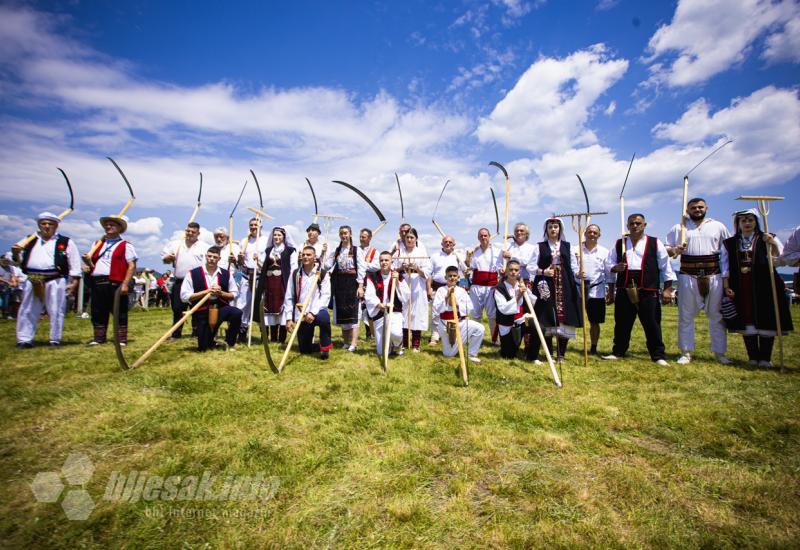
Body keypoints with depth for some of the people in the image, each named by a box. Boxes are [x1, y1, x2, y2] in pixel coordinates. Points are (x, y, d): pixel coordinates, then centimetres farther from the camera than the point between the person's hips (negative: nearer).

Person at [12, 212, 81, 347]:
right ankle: (24, 339, 16)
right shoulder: (29, 241, 16)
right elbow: (19, 260, 19)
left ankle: (55, 340, 9)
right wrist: (15, 253, -4)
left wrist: (74, 281, -5)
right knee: (27, 311, 7)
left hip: (55, 281, -4)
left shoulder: (66, 242, 5)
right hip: (32, 281, 4)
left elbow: (74, 263, 2)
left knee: (55, 312, 0)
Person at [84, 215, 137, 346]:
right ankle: (99, 338, 23)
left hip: (115, 283, -6)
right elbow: (92, 263, 24)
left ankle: (121, 340, 7)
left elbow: (132, 266, -6)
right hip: (97, 283, 6)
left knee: (119, 313, 0)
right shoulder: (98, 244, 20)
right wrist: (88, 261, -1)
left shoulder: (125, 245, 1)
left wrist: (125, 284, -15)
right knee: (98, 312, 12)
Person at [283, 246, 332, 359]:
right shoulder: (295, 274, 4)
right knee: (305, 350, 3)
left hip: (317, 312, -2)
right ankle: (320, 345, 36)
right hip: (301, 316, 3)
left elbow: (326, 296, -11)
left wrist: (313, 312, -23)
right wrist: (288, 318, -2)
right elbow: (288, 297, 5)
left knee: (323, 317, -39)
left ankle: (325, 347, -15)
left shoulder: (323, 274, -3)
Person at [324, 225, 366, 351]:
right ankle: (346, 340, 17)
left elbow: (361, 268, -6)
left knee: (353, 311, -8)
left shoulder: (357, 250, -1)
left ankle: (353, 342, -8)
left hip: (353, 283, -4)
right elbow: (327, 266, 7)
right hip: (339, 284, 4)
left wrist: (360, 286, -12)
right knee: (341, 311, 7)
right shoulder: (335, 251, 11)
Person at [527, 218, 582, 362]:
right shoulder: (540, 247, 7)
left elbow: (574, 267, 11)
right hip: (546, 286, -1)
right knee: (547, 318, -2)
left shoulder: (568, 247, 12)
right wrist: (543, 272, -13)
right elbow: (530, 267, 2)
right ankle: (549, 353, 10)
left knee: (564, 317, -1)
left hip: (564, 287, 2)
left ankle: (561, 353, 11)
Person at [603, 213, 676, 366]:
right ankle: (618, 352, 20)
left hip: (648, 291, -2)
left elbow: (665, 267, 5)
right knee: (622, 323, 8)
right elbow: (609, 265, 15)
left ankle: (658, 356, 11)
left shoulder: (655, 243, 6)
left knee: (652, 324, 1)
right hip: (624, 290, 2)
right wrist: (615, 268, -7)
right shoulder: (619, 244, 12)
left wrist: (667, 289, 0)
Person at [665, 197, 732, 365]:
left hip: (713, 275, 1)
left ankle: (719, 352, 16)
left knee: (717, 315, 5)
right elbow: (666, 248, 5)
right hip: (688, 276, -1)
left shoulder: (718, 226, 11)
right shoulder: (679, 228, 8)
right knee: (686, 315, 1)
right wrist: (674, 251, -19)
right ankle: (686, 352, 9)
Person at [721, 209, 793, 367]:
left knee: (766, 322, 1)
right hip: (740, 289, 2)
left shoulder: (766, 239, 5)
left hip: (764, 287, -1)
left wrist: (773, 243, -34)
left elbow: (777, 255, -14)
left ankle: (765, 358, 11)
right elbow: (725, 267, 8)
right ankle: (753, 357, 15)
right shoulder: (729, 244, 9)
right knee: (746, 321, 5)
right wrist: (726, 287, -1)